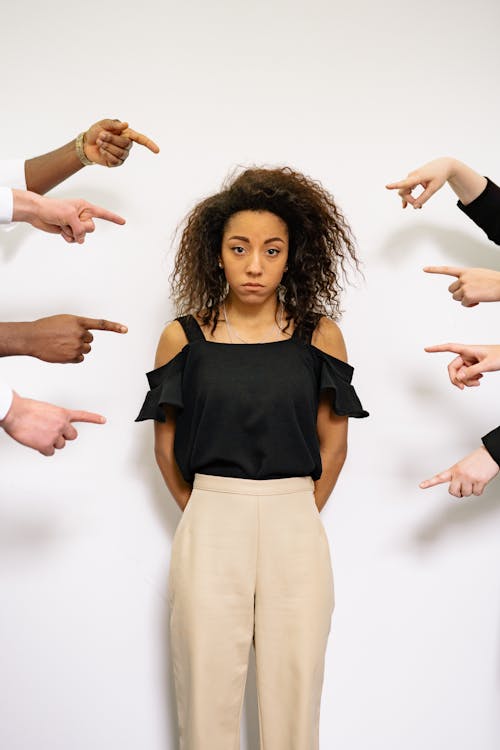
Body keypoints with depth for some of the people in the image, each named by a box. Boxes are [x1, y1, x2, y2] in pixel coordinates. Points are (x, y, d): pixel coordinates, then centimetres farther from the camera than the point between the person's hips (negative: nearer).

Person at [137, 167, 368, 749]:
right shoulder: (184, 336, 1)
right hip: (209, 528, 0)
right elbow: (166, 444, 8)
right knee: (206, 698, 7)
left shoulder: (320, 334, 2)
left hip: (297, 530, 1)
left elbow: (333, 443, 8)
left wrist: (297, 514, 9)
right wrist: (201, 511, 9)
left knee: (294, 696, 8)